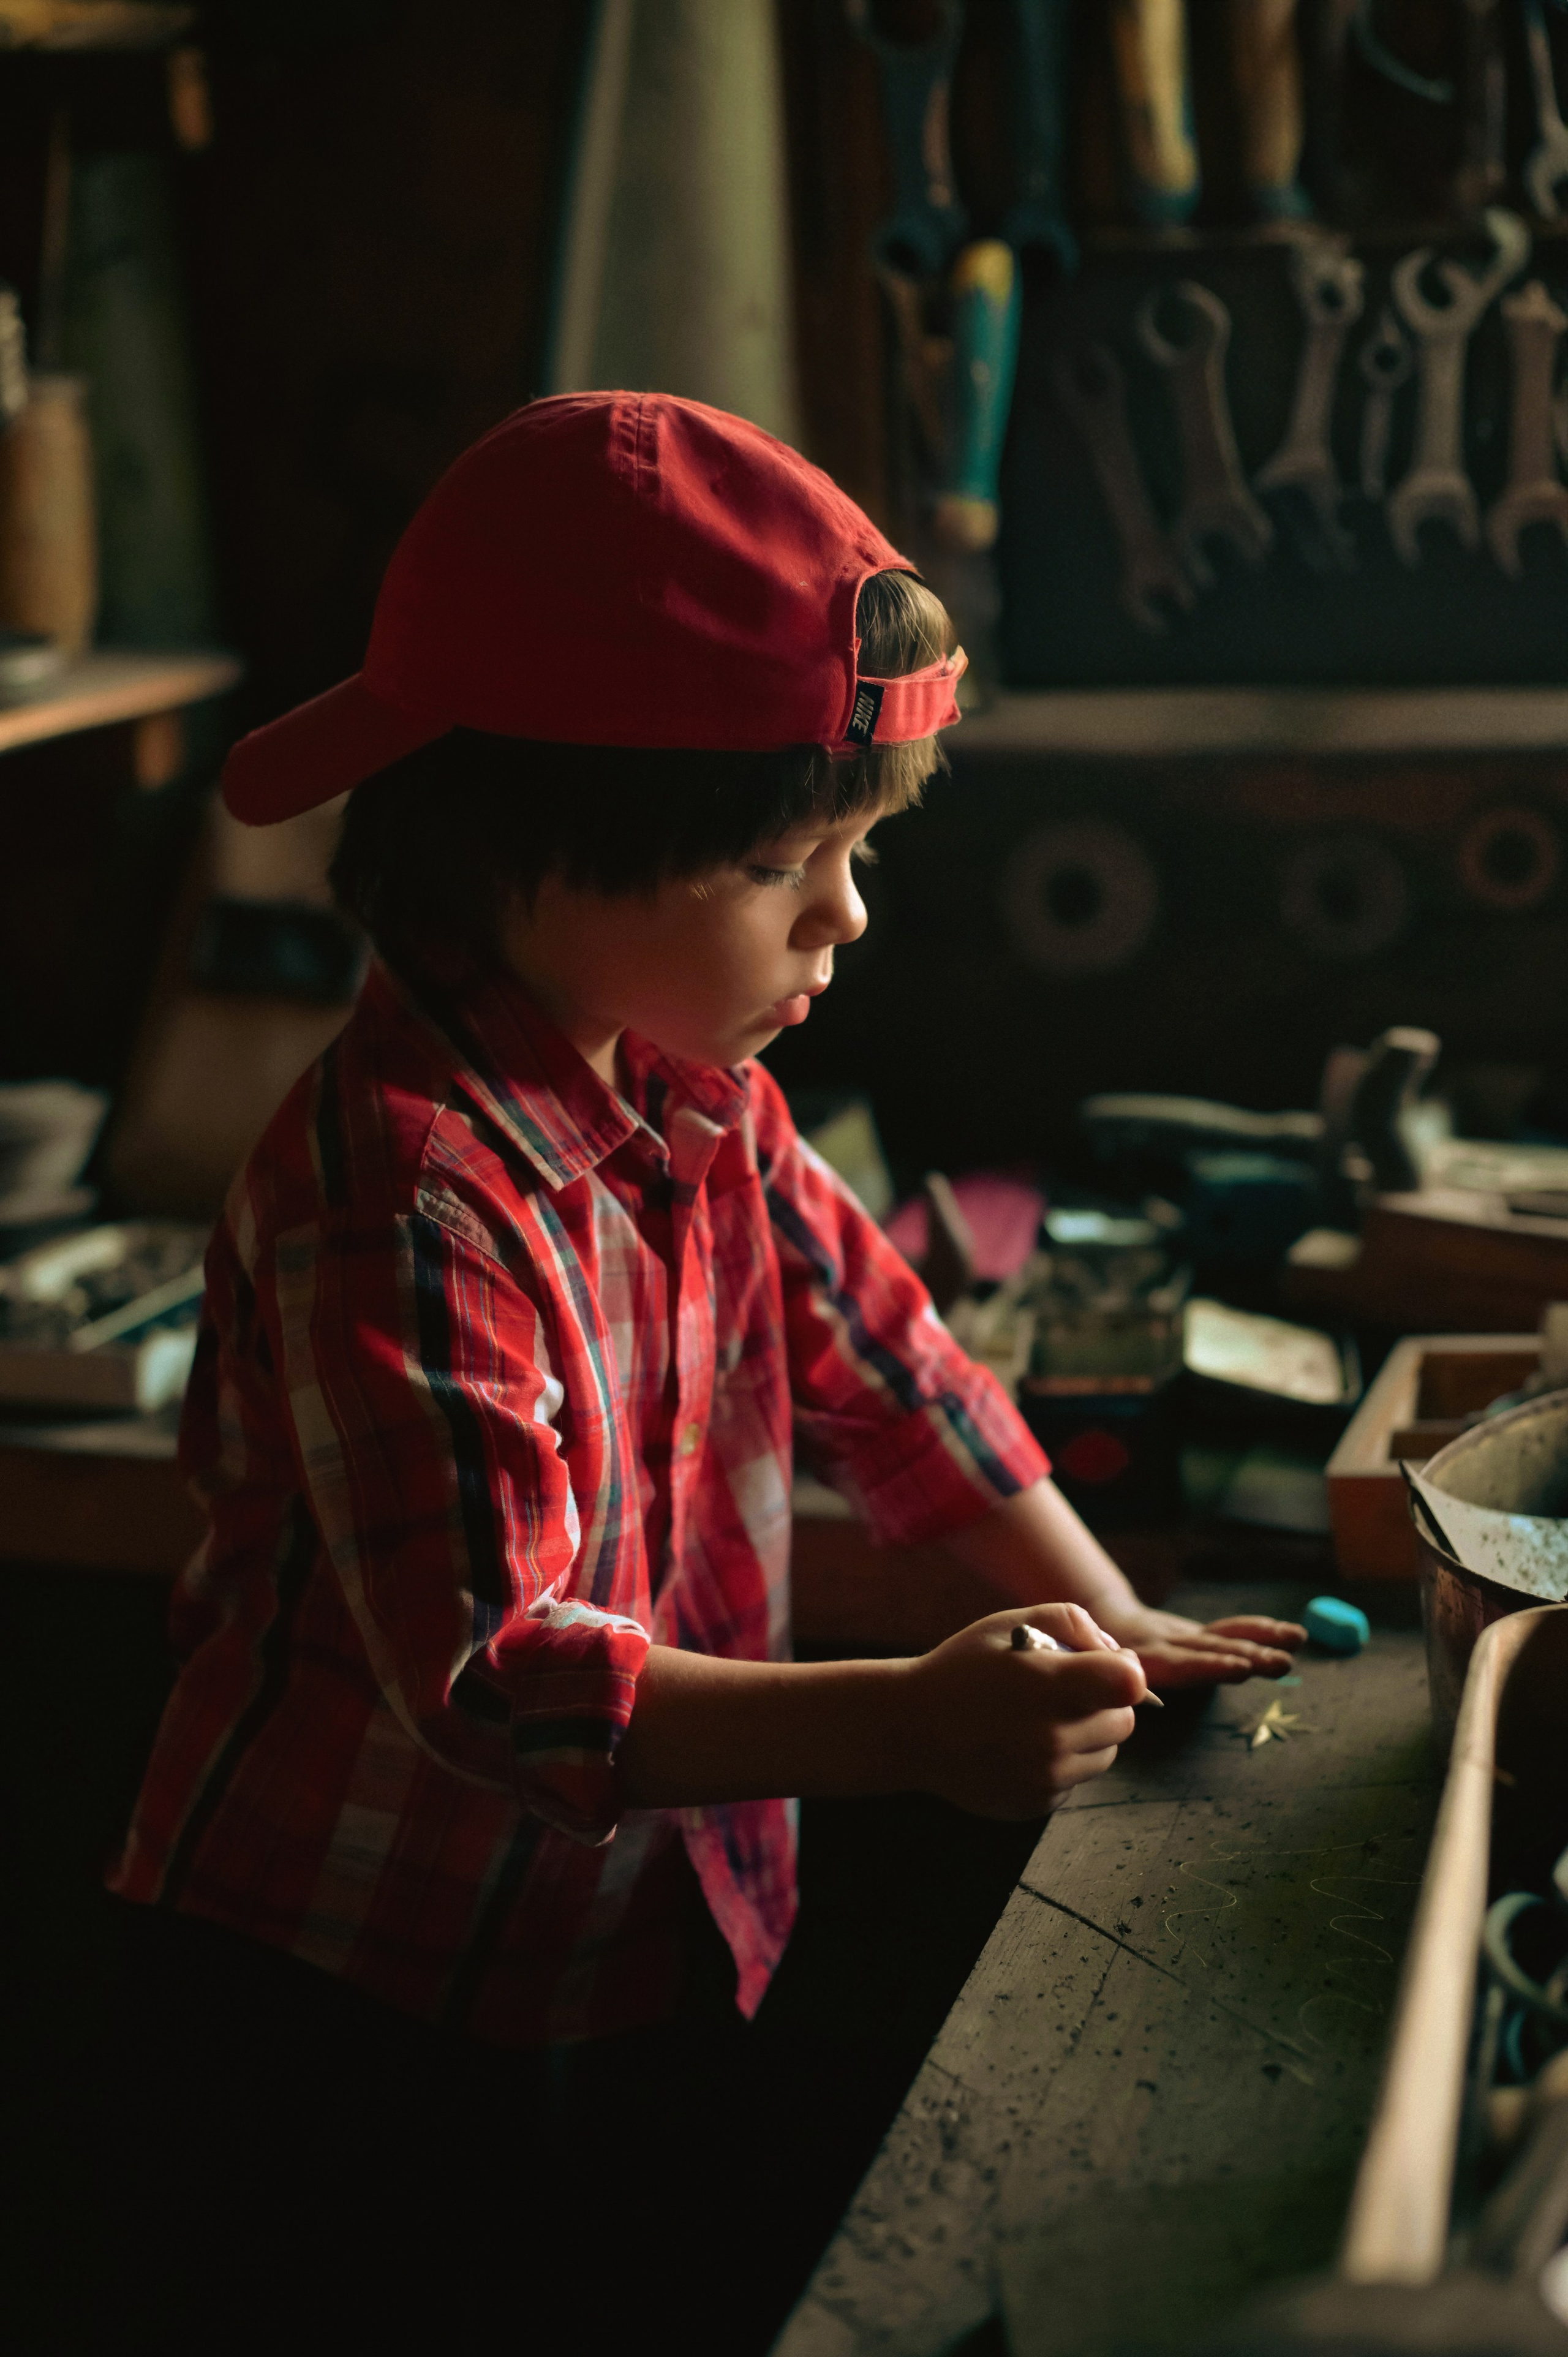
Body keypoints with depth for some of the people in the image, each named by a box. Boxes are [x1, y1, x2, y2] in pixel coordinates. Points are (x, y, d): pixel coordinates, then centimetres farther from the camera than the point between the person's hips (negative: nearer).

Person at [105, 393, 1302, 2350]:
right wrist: (917, 1724, -40)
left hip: (632, 1963, 8)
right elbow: (496, 1675, -35)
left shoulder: (695, 1098, -1)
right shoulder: (403, 1204, -30)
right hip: (360, 2031, -8)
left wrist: (1113, 1632, 4)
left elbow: (882, 1367, 10)